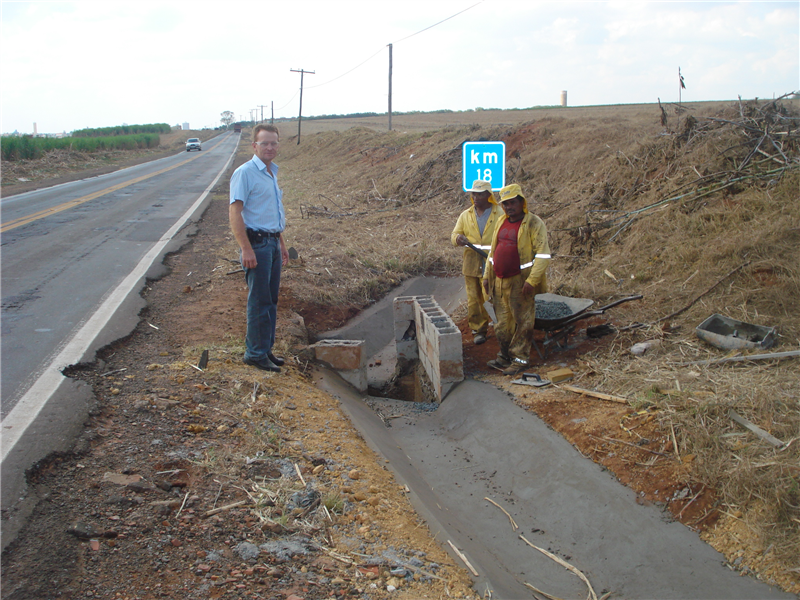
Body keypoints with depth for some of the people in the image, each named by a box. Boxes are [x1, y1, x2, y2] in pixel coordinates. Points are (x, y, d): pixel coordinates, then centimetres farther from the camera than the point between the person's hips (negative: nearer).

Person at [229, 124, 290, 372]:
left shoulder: (272, 173, 16)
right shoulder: (245, 173, -11)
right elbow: (234, 212, -17)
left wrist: (281, 243, 22)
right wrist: (246, 248, -23)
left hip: (272, 242, 9)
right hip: (256, 243, -9)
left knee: (270, 300, 13)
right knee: (259, 302, -4)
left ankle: (266, 349, 23)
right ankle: (255, 353, 4)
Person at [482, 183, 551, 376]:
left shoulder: (533, 223, -9)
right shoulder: (501, 222, 13)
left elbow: (543, 254, -14)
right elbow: (493, 251, 22)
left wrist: (532, 280, -21)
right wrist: (487, 275, 17)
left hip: (520, 283, -7)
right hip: (500, 282, 7)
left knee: (522, 323, 1)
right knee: (502, 323, 13)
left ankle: (520, 359, 10)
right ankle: (504, 357, 26)